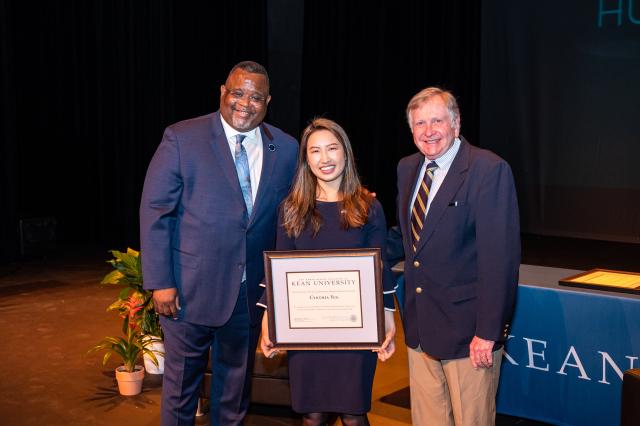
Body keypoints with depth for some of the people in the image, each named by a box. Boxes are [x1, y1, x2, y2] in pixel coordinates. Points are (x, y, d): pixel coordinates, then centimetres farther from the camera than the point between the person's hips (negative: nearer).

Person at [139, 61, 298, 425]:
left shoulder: (286, 149, 2)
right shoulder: (182, 138, -8)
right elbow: (154, 211, -9)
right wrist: (160, 282, -13)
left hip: (250, 292, 3)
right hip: (190, 288, -3)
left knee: (237, 380, 19)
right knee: (182, 381, 12)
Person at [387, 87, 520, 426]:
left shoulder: (489, 170, -15)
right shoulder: (407, 168, 8)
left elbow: (500, 257, -18)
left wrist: (488, 332, -20)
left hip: (467, 331, -6)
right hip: (420, 327, 7)